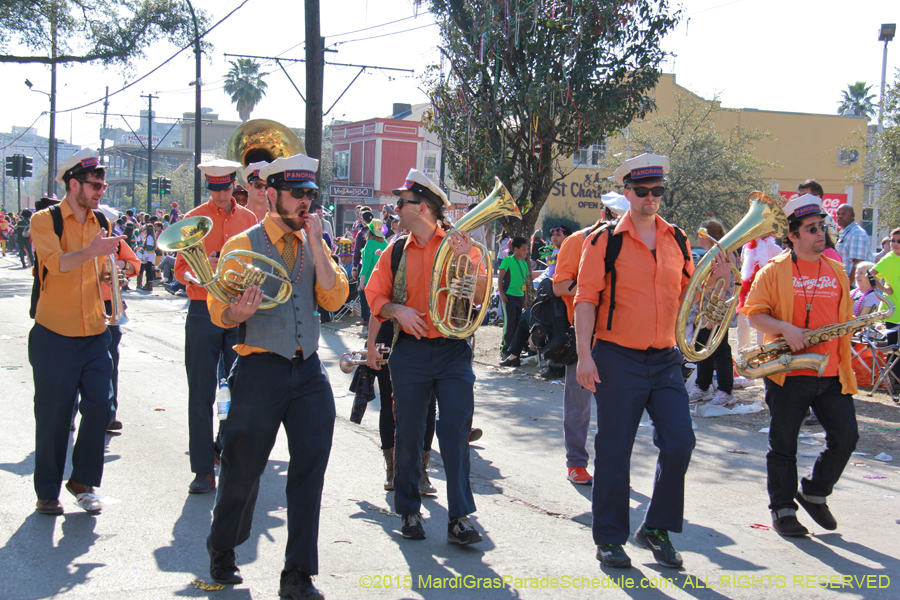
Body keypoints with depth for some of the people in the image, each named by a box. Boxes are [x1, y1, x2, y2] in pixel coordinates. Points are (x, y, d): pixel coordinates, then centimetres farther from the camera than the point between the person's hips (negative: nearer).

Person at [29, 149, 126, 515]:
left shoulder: (101, 223, 11)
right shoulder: (46, 221, -6)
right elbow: (55, 263, -25)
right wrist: (90, 251, -41)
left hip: (94, 334, 4)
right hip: (55, 335, -4)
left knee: (99, 407, -2)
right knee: (53, 416, 2)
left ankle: (82, 480, 17)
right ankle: (48, 492, 17)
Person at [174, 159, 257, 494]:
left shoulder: (248, 219, 11)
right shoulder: (193, 220, 4)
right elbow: (181, 270, 0)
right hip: (203, 312, -2)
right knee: (201, 394, 0)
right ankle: (203, 469, 6)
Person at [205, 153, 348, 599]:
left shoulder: (314, 246, 11)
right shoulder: (243, 245, -1)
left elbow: (334, 299, -3)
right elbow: (219, 312, -3)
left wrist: (315, 243, -9)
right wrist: (239, 311, -25)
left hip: (308, 370, 4)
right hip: (260, 367, -4)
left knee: (310, 470, 0)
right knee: (243, 470, 7)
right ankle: (222, 553, 33)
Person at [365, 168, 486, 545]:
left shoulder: (459, 244, 0)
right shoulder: (396, 251, 8)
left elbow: (480, 296, -6)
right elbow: (376, 297, 10)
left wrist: (466, 260, -21)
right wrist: (397, 310, -10)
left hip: (453, 351, -2)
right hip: (410, 351, 2)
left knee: (456, 434, -5)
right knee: (408, 433, 7)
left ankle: (459, 517, -1)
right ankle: (409, 511, 20)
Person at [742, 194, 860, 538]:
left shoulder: (837, 271, 13)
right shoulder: (775, 270, -3)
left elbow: (845, 316, 21)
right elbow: (754, 313, -6)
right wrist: (785, 328, -22)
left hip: (831, 373, 4)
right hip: (788, 372, -4)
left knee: (845, 437, 0)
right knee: (783, 444, 4)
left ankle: (814, 494, 22)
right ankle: (782, 509, 18)